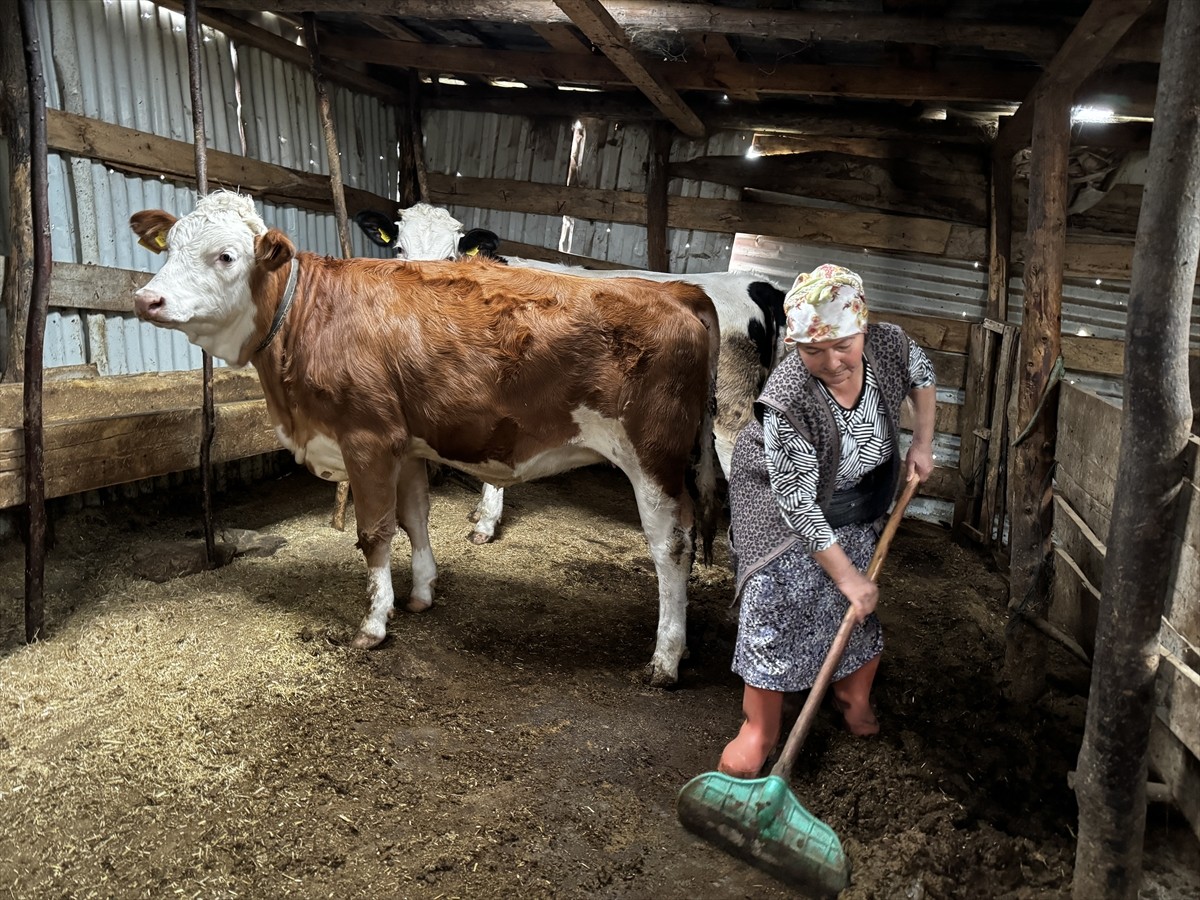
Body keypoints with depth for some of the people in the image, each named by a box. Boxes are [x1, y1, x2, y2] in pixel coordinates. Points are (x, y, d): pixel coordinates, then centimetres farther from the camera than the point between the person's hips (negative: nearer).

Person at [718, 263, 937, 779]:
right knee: (774, 608, -8)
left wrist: (922, 444, -1)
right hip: (780, 505, -5)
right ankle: (760, 729, 10)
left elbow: (923, 377, 5)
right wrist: (845, 574, -26)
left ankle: (854, 697, 37)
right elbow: (797, 504, -31)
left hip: (856, 509, 5)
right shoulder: (787, 402, -38)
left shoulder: (890, 346, -23)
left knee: (863, 609, 10)